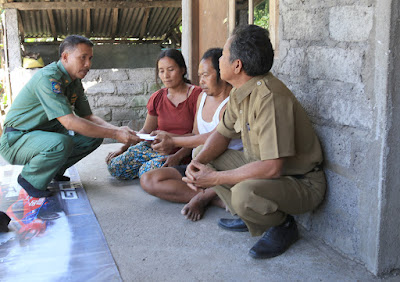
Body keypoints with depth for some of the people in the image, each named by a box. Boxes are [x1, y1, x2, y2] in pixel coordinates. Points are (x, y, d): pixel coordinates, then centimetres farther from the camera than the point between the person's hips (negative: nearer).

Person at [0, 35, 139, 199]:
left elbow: (88, 117, 6)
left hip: (45, 134, 9)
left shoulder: (75, 82, 4)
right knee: (61, 143, -36)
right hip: (16, 140, -9)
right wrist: (115, 134, -32)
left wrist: (117, 129, -13)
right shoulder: (48, 78, -26)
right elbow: (69, 122, -33)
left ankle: (55, 171, 12)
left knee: (93, 136, -3)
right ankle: (30, 179, -8)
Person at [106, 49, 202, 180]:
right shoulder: (157, 98, 10)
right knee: (114, 165, -13)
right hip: (155, 147, 6)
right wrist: (123, 148, 2)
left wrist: (178, 156, -24)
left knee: (147, 171, -32)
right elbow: (146, 131, 15)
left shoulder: (196, 94, -7)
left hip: (183, 153, -5)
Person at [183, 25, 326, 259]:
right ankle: (250, 217, 14)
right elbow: (223, 133, 11)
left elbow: (272, 167, -34)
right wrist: (198, 161, -10)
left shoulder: (270, 98, -30)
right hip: (265, 167, 9)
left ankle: (283, 225, -3)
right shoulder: (242, 92, 0)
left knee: (244, 194, -37)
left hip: (301, 182, -9)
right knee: (203, 157, 5)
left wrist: (215, 178, -26)